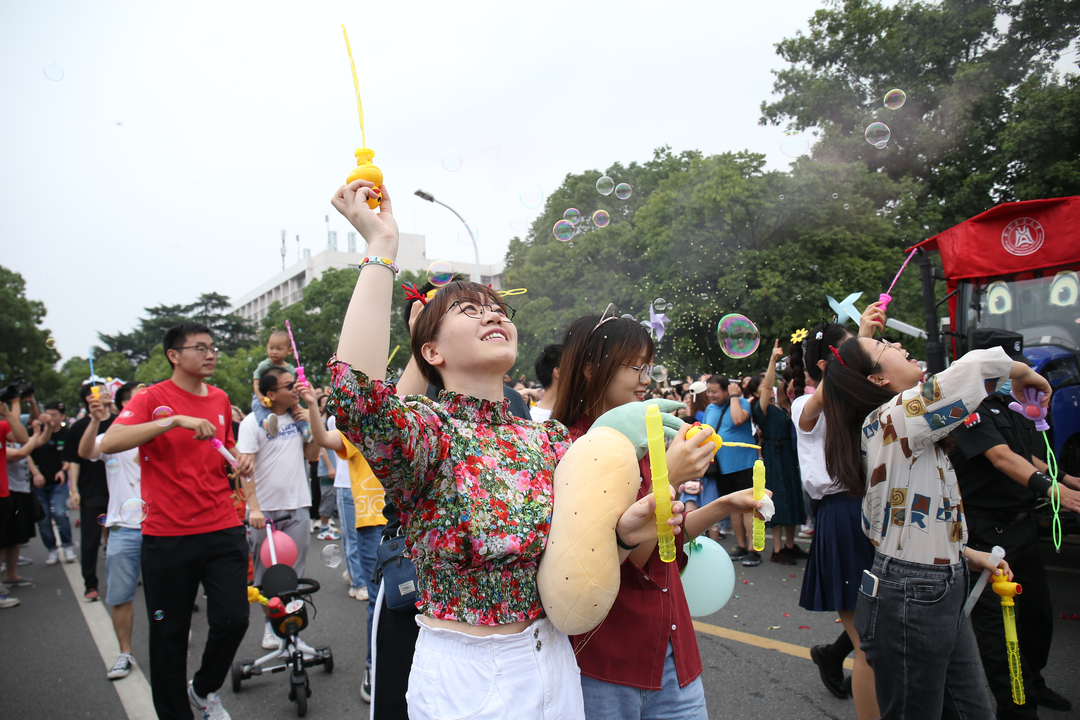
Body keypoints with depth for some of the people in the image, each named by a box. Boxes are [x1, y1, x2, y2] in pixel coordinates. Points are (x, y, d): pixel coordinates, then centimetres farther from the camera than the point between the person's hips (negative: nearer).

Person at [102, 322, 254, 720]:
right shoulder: (153, 398, -5)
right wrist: (174, 420, -28)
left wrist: (240, 460, 4)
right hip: (168, 537, -4)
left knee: (233, 619, 0)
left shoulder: (220, 399, 10)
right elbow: (110, 442, -21)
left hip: (223, 529, 4)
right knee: (169, 632, 8)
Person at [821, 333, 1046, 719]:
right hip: (910, 601, -9)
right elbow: (981, 364, -24)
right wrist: (1026, 374, -4)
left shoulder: (890, 426, 11)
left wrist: (967, 554, 13)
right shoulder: (892, 417, -17)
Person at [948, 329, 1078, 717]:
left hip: (1022, 523, 9)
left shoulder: (1011, 404, 13)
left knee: (1037, 606, 19)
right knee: (993, 618, -1)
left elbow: (1027, 458, 22)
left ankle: (1032, 684, 38)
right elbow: (1001, 457, -28)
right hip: (987, 530, -9)